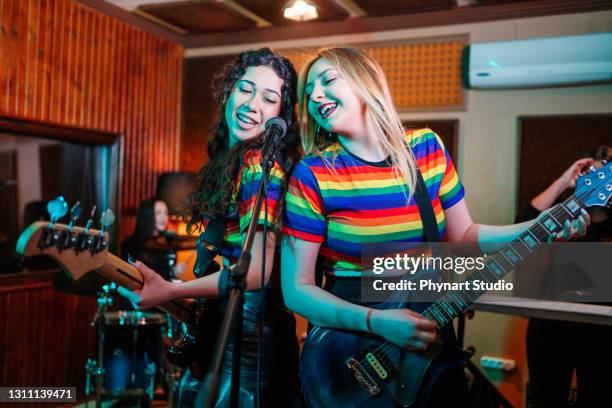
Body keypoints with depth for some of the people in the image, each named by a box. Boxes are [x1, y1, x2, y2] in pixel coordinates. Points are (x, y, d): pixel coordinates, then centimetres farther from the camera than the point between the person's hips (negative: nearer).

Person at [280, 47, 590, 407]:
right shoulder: (314, 174, -14)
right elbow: (296, 289, -14)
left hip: (427, 331, 4)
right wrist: (375, 322, -26)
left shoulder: (427, 147, -4)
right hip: (349, 335, -3)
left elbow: (463, 235, 6)